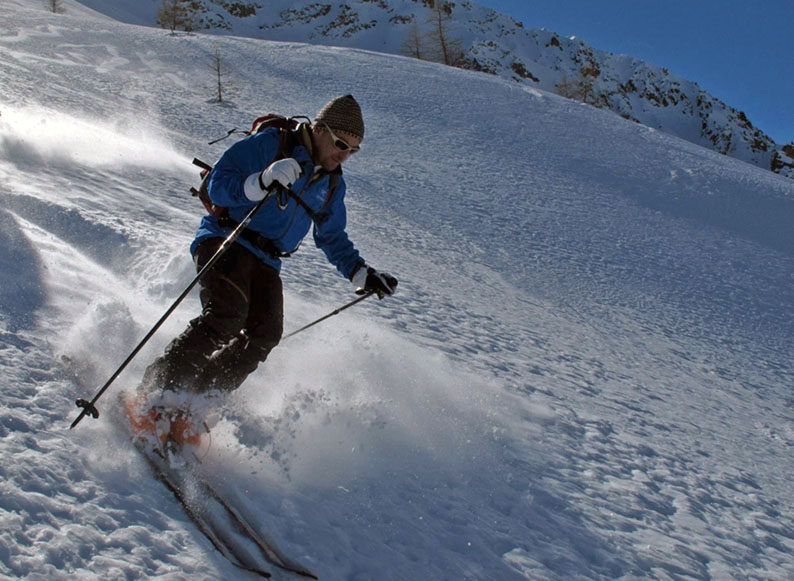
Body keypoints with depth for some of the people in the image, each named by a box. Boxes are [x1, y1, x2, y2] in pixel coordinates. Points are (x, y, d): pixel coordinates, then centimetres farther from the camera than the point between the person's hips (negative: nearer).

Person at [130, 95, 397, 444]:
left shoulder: (332, 184, 14)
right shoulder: (268, 145, -6)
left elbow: (333, 238, 24)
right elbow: (217, 186, -11)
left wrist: (361, 273, 12)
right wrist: (261, 183, -28)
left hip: (266, 263, 6)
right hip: (225, 241, -6)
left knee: (265, 333, -17)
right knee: (227, 315, -28)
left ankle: (199, 399, -8)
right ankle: (157, 392, -23)